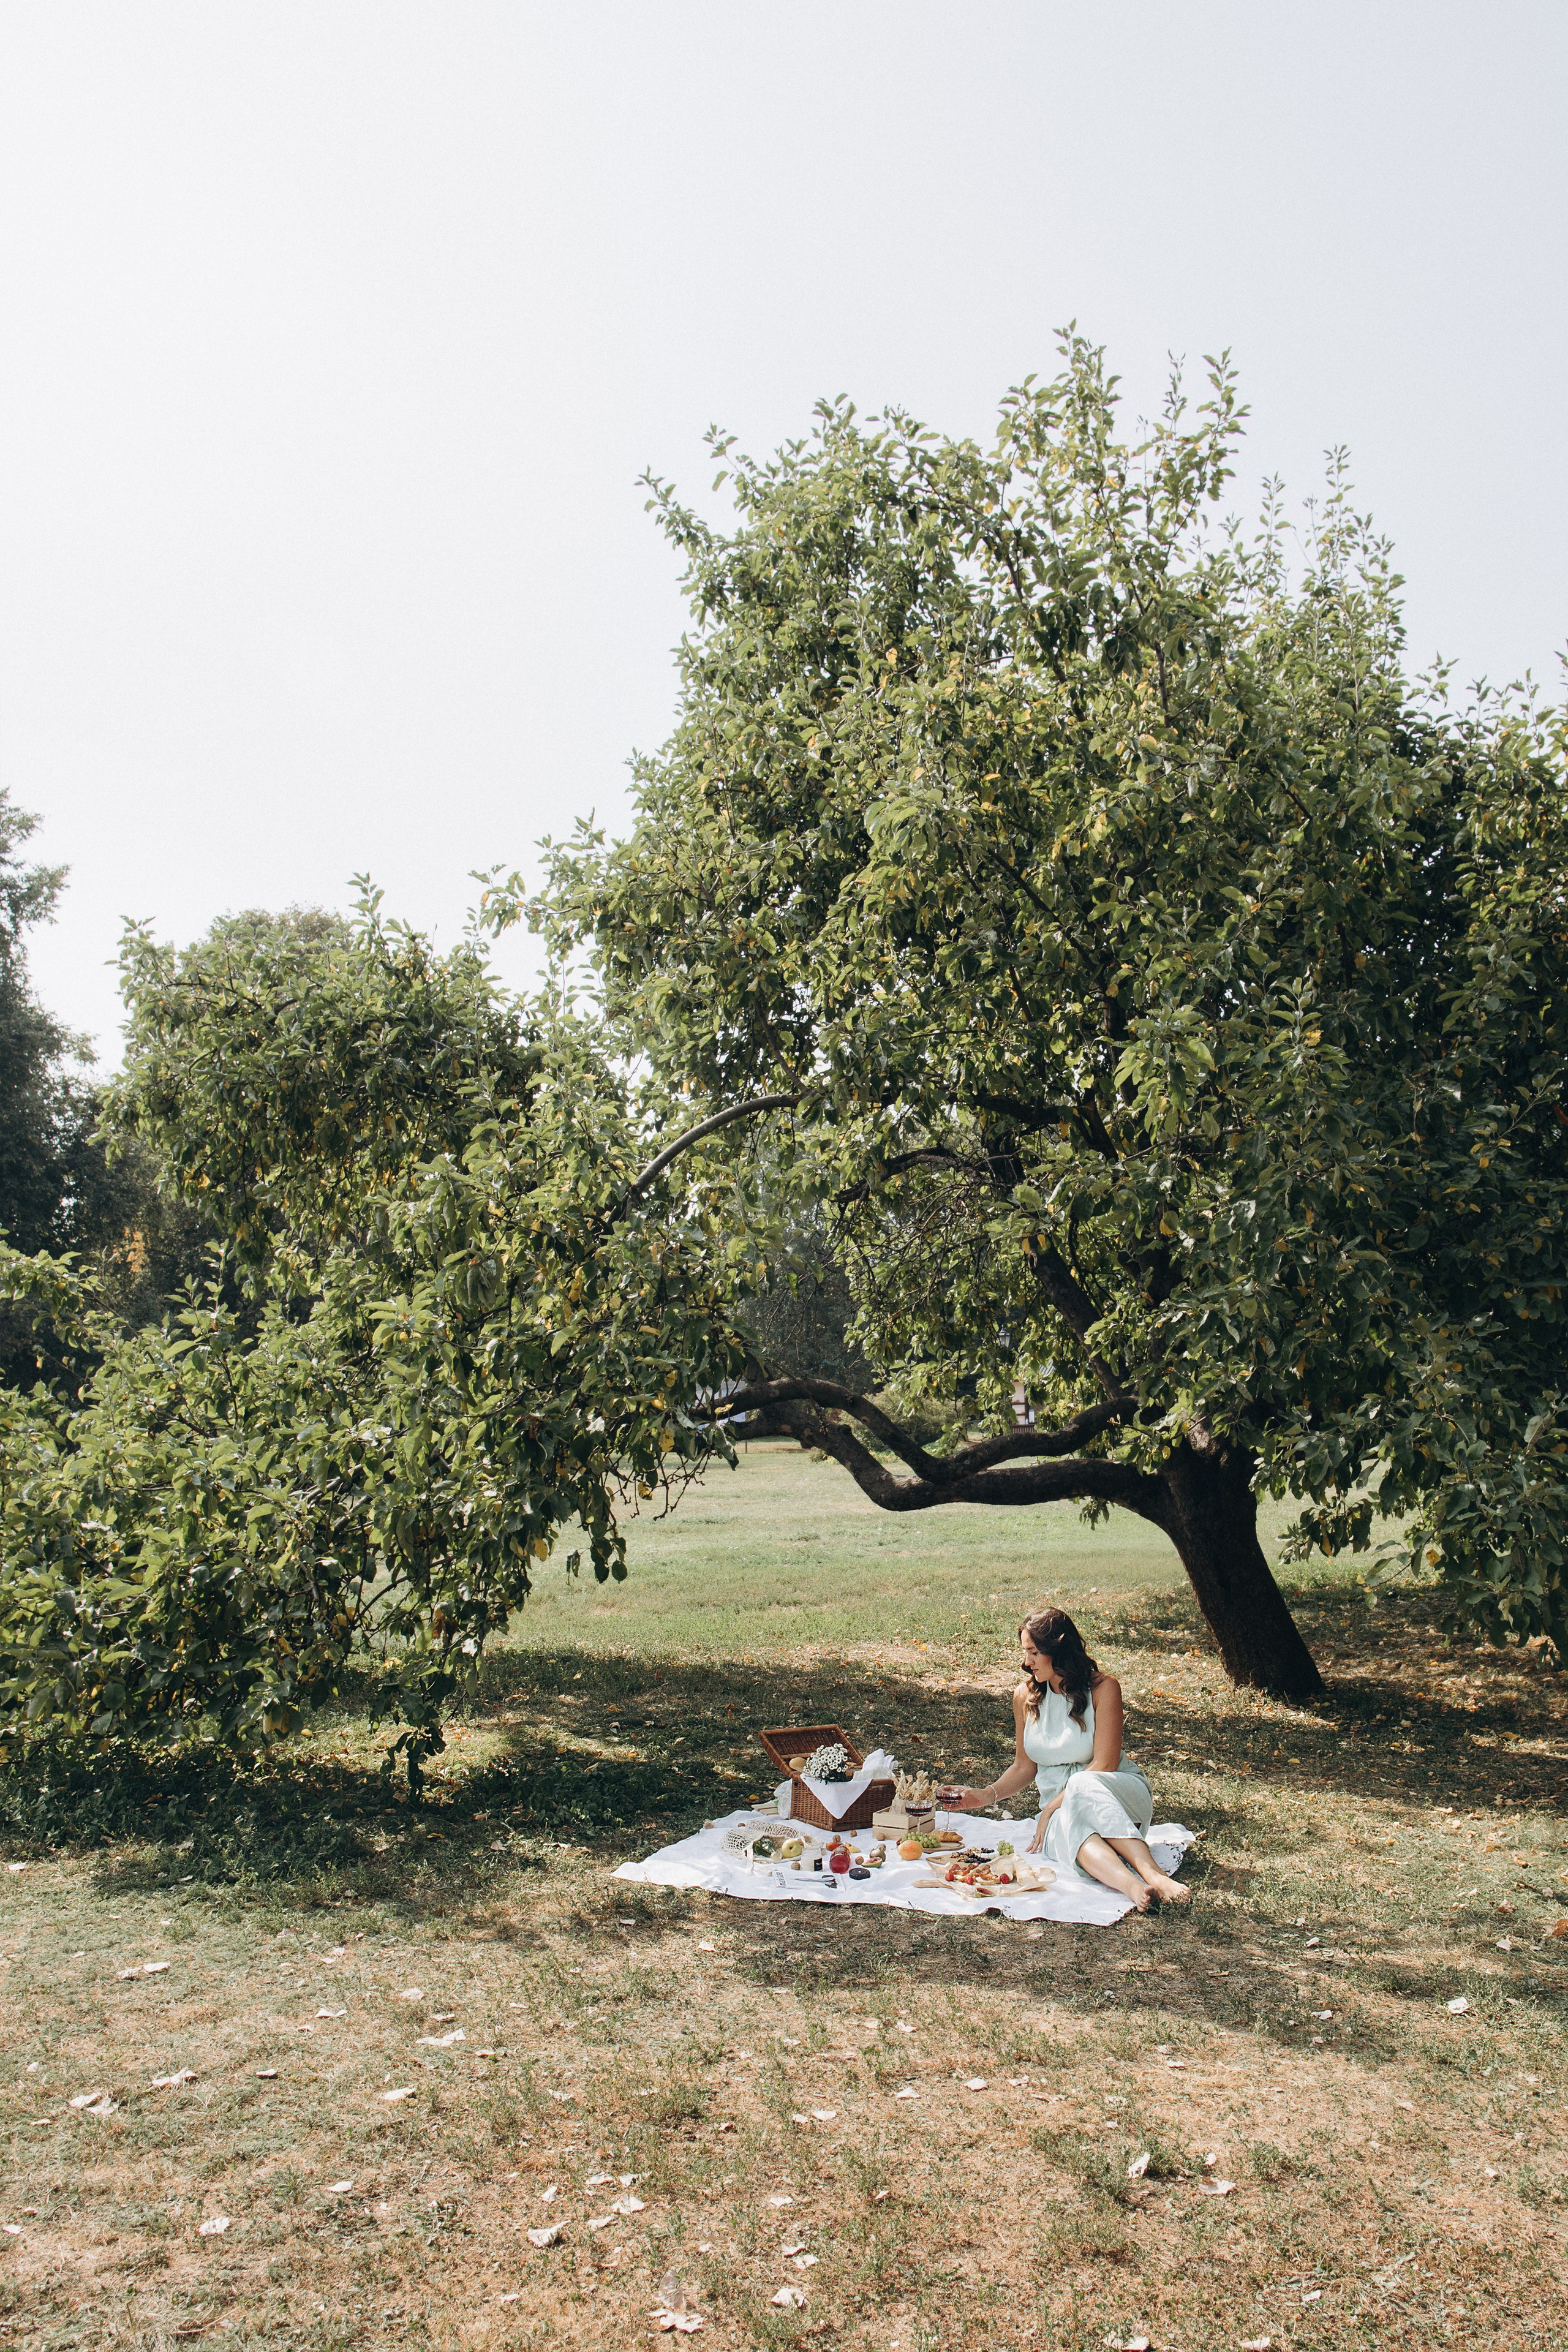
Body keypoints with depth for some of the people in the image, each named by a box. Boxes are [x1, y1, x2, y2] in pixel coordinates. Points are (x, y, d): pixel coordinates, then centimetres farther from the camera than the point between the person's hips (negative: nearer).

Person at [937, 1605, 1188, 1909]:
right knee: (1069, 1828, -36)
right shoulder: (1026, 1696, 5)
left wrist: (1051, 1807, -15)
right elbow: (1024, 1767, 13)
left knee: (1082, 1786, -39)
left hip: (1118, 1795, -2)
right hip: (1059, 1807, 3)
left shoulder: (1103, 1688, -9)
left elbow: (1104, 1766, -13)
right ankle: (1133, 1888, -60)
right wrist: (985, 1796, -2)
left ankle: (1153, 1874, -50)